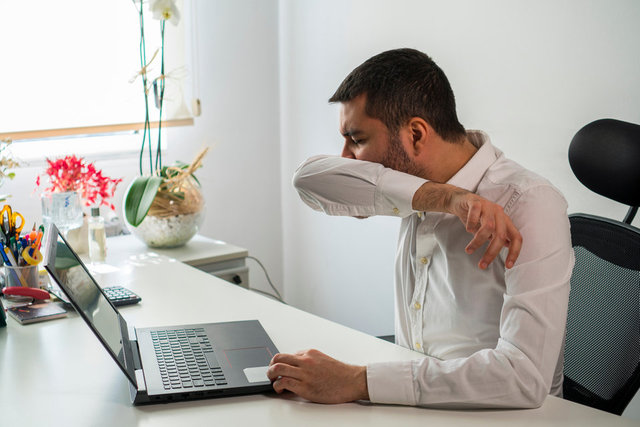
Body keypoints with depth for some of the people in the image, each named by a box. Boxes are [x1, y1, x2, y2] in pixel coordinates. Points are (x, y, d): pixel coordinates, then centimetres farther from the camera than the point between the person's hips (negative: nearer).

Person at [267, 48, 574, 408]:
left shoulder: (531, 205, -20)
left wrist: (357, 382, -31)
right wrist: (442, 197, -27)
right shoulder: (421, 177, 0)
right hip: (410, 403, 6)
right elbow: (310, 178, -15)